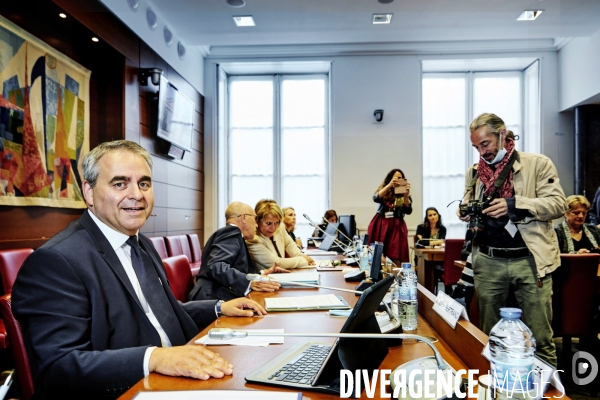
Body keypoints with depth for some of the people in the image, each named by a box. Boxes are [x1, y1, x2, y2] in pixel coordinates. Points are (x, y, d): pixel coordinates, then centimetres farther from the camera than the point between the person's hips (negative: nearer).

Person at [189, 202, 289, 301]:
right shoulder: (232, 232, -6)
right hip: (215, 299, -10)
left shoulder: (230, 234, 21)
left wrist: (262, 273, 21)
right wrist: (250, 283, -29)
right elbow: (216, 267, -23)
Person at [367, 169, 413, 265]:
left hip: (396, 227, 0)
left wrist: (406, 196, -20)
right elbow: (376, 198, -13)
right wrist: (389, 185, -23)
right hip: (380, 226, 0)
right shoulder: (384, 191, 10)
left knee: (395, 260, -8)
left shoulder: (405, 196, 9)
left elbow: (408, 211, -5)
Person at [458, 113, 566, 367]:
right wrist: (467, 213, -4)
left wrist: (515, 204, -21)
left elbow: (558, 204, -7)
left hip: (529, 260, -3)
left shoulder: (538, 164, 0)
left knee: (539, 337, 2)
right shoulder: (474, 172, 13)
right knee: (489, 334, 13)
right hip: (488, 262, 4)